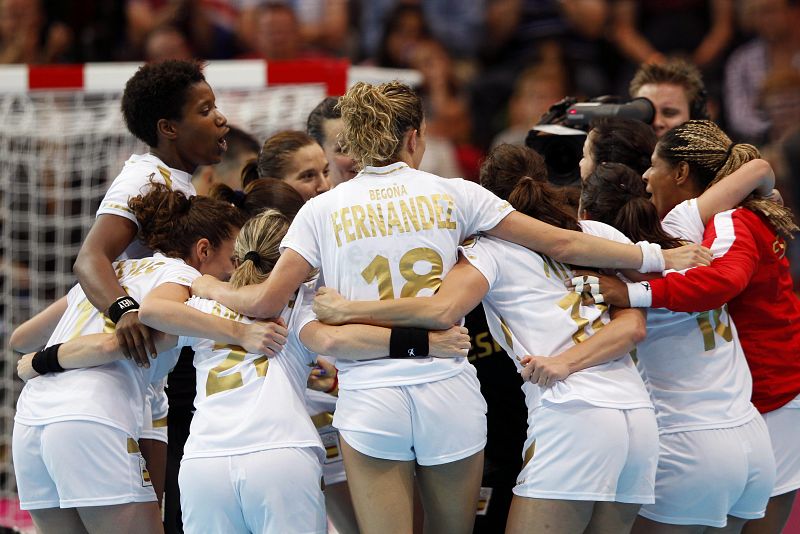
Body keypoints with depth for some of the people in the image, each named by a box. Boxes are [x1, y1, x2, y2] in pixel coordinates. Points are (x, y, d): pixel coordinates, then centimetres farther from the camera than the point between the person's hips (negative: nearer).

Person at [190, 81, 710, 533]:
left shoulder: (322, 210, 4)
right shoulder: (452, 194, 5)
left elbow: (268, 300, -1)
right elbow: (560, 242, 4)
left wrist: (207, 288, 19)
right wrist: (655, 257, 12)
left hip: (369, 400, -1)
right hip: (449, 391, 1)